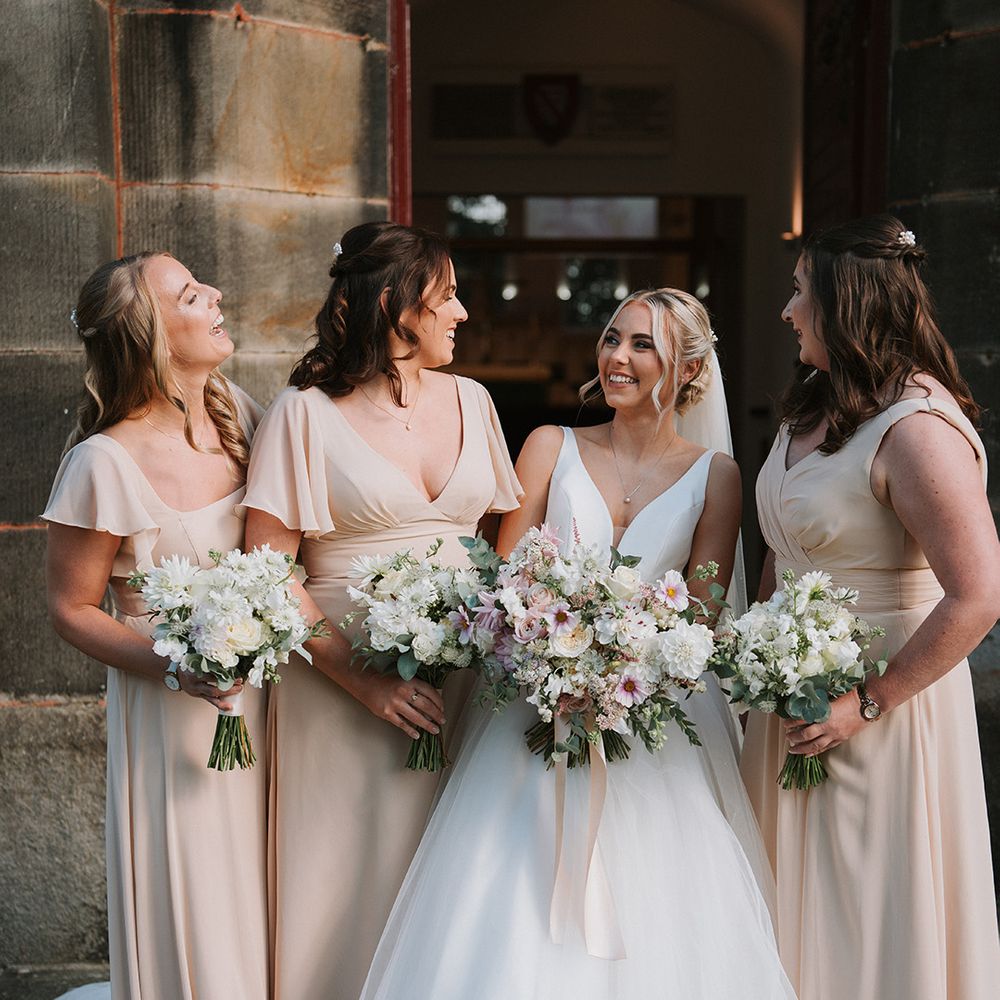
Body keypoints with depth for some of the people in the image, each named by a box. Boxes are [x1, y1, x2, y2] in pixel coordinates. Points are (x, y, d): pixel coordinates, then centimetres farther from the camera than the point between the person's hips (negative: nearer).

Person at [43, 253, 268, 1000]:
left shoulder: (238, 411, -1)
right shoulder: (105, 463, -19)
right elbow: (72, 609, -10)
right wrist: (175, 665, -24)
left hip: (264, 688, 6)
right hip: (175, 711, -5)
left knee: (258, 896, 17)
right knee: (192, 918, 7)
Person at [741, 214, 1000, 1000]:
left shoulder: (917, 430, -22)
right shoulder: (814, 407, 6)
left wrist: (870, 704, -21)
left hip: (884, 695, -8)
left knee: (874, 921, 6)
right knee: (799, 907, 19)